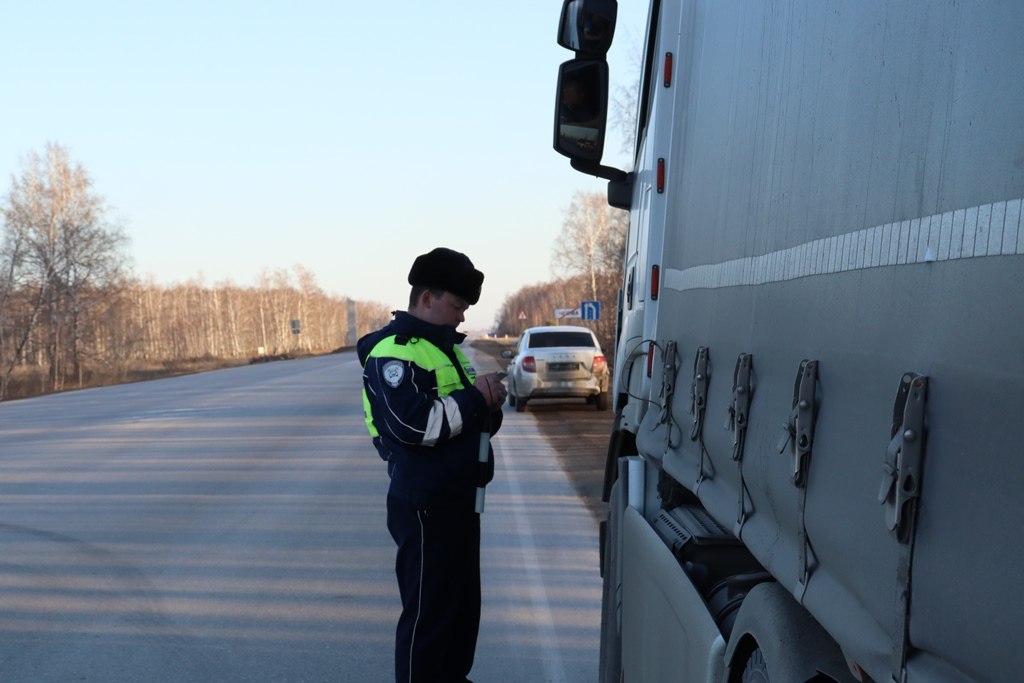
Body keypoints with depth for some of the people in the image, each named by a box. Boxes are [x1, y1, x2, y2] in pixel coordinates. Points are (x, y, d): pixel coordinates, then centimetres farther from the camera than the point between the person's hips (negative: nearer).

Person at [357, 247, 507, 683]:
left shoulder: (445, 346, 16)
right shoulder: (395, 351, -15)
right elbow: (415, 424, -28)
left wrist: (488, 405, -2)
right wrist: (474, 397, -17)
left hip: (458, 499, 10)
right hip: (425, 505, -10)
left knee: (463, 606, 20)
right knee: (428, 614, 0)